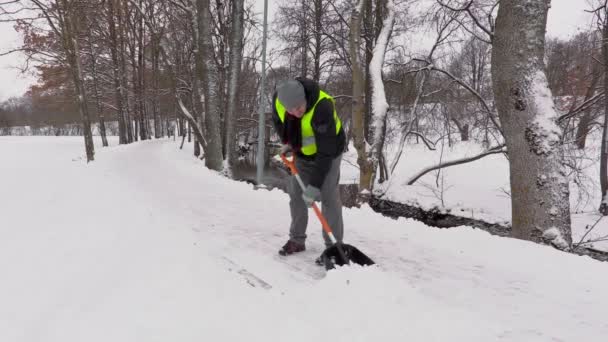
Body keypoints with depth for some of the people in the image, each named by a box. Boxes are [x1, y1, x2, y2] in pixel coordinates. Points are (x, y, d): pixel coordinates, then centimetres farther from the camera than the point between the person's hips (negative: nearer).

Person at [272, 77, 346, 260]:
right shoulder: (278, 97, -21)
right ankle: (297, 240, 20)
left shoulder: (322, 107, -39)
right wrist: (287, 142, 8)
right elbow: (277, 120, 6)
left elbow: (326, 152, -37)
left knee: (328, 197, -12)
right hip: (303, 153, 6)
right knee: (296, 193, 7)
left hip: (328, 152, -6)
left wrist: (314, 185, -36)